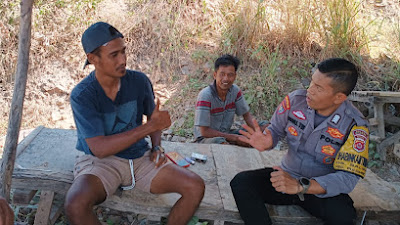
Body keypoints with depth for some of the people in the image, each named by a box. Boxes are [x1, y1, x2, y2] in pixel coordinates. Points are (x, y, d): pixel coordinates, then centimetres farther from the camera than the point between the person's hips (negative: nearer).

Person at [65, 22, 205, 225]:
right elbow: (99, 149, -22)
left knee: (195, 187, -15)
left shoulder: (139, 81, -3)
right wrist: (150, 126, -24)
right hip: (101, 161, -3)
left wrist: (157, 148, -3)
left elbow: (154, 118, 16)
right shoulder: (81, 96, -14)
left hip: (140, 157, 4)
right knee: (75, 205, -35)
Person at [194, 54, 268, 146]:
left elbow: (247, 115, 6)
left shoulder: (235, 90, -5)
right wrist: (234, 138, -23)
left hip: (227, 134, 6)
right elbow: (204, 132, -23)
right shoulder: (205, 96, -23)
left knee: (264, 126, -3)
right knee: (219, 142, -41)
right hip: (205, 138, -6)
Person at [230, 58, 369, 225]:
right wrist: (267, 142, -21)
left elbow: (348, 178, -22)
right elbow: (275, 130, 6)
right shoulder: (295, 100, -9)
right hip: (287, 177, 3)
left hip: (322, 190, -2)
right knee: (240, 182, -22)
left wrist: (300, 186, -35)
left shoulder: (355, 125, -17)